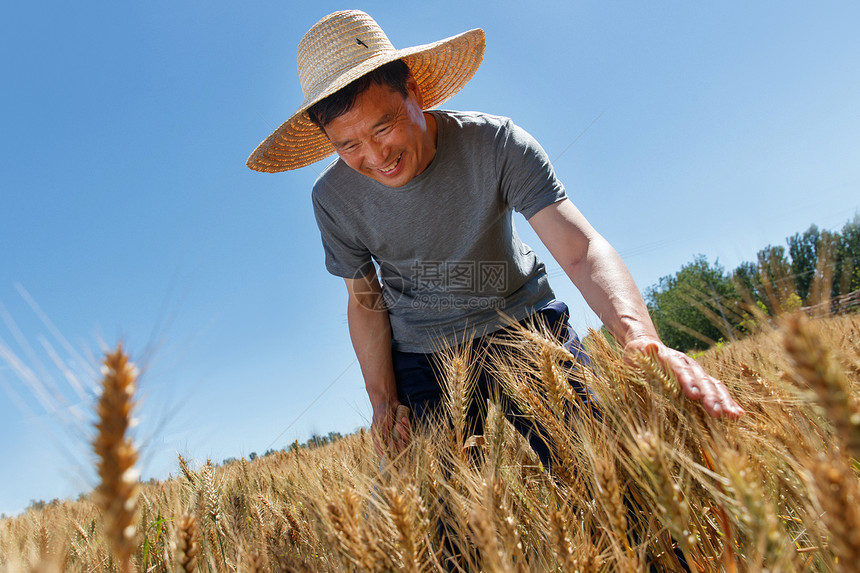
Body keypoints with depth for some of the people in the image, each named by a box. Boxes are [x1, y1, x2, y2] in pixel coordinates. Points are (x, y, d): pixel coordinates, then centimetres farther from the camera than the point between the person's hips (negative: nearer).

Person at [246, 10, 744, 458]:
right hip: (422, 356, 1)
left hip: (525, 323, 0)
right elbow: (365, 301, -3)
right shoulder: (334, 199, -15)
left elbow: (581, 248, -30)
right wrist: (384, 402, -8)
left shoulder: (496, 143, -22)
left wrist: (641, 338, -47)